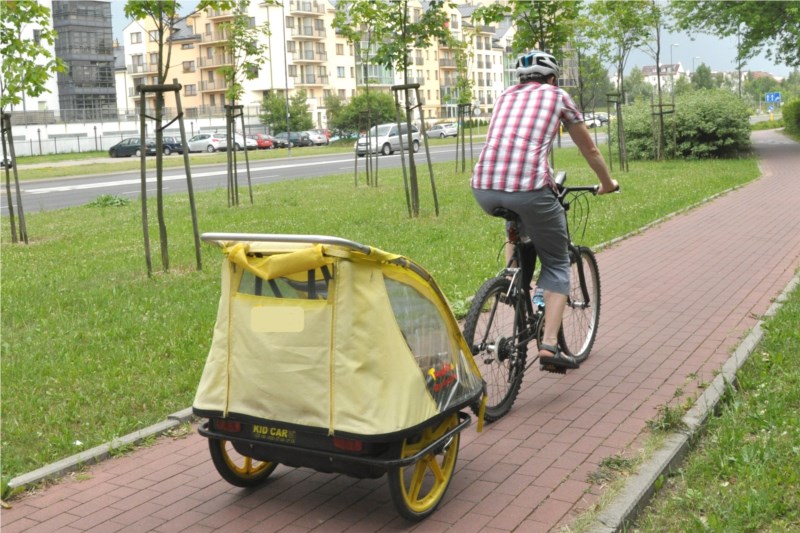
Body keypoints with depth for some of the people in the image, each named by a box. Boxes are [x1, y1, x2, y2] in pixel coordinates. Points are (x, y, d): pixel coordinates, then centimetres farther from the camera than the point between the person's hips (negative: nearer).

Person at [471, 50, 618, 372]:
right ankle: (549, 346, 2)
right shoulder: (557, 96, 17)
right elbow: (588, 149, 26)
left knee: (517, 228, 39)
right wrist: (607, 183, 44)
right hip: (528, 188, -4)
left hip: (483, 189, 4)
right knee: (557, 265, 14)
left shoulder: (506, 96, 27)